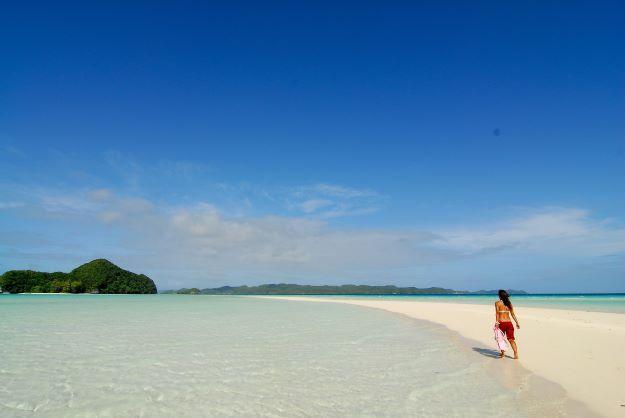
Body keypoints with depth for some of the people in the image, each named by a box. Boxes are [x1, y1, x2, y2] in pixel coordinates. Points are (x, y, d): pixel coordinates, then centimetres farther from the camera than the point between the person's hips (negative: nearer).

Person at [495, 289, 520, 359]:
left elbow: (497, 313, -13)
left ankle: (502, 353, 22)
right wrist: (517, 323, 18)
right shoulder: (509, 303, 9)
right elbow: (513, 314, 11)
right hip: (509, 323, 3)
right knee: (511, 339, 4)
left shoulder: (497, 303, -5)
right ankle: (516, 354, -7)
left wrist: (496, 322, -16)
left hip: (501, 323, -3)